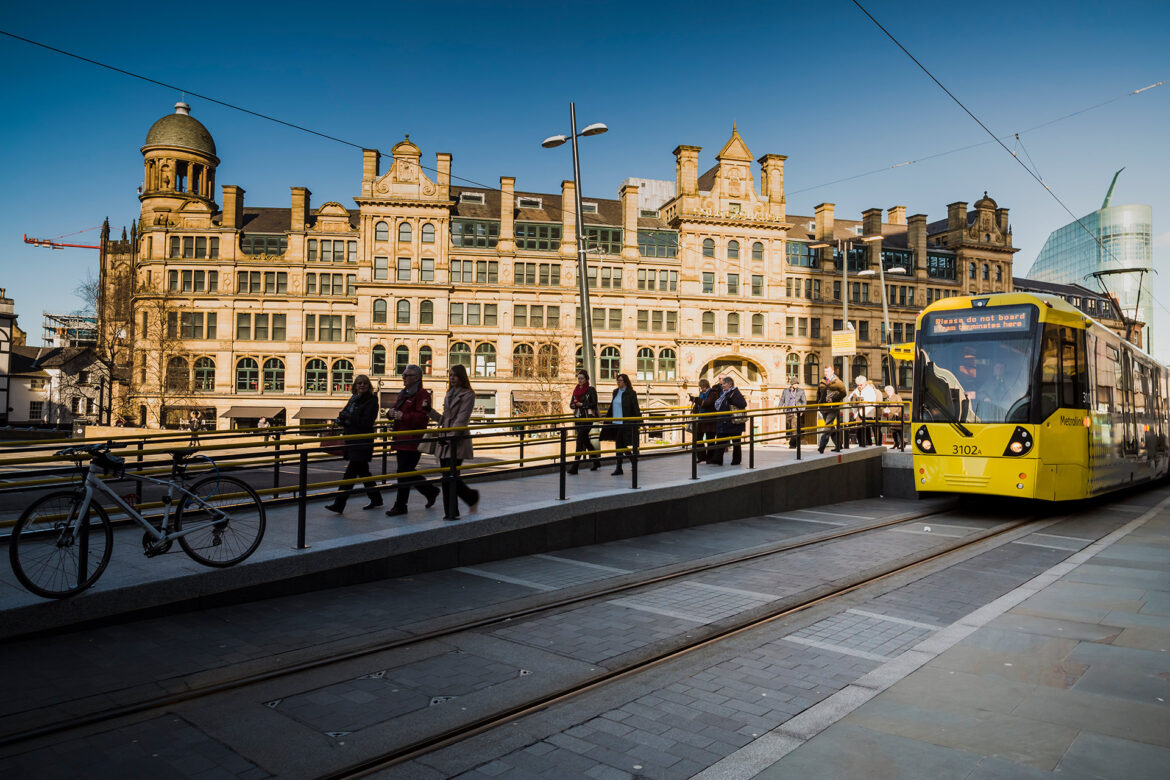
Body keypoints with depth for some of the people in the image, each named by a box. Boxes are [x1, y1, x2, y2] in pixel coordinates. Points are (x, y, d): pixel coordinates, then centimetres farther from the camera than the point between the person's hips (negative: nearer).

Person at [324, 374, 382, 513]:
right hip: (351, 441, 9)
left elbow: (366, 422, -18)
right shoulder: (354, 399, 15)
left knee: (350, 472, -9)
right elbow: (346, 415, 20)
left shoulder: (372, 401, -9)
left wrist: (348, 417, -18)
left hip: (362, 443, -9)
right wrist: (341, 419, -2)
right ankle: (376, 499, 28)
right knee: (363, 472, 15)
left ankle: (339, 504, -7)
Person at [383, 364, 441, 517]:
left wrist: (403, 416, -23)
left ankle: (400, 506, 5)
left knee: (404, 473, -6)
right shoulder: (402, 394, 19)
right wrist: (391, 412, 3)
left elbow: (422, 417, -19)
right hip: (401, 440, 9)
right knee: (407, 472, 14)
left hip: (413, 441, -9)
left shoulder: (422, 394, -10)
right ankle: (431, 491, 32)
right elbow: (394, 409, 26)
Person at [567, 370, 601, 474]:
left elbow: (594, 404, -11)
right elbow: (571, 404, 12)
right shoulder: (576, 390, 13)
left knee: (580, 439, -14)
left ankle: (575, 465, -15)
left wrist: (581, 404, -13)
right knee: (585, 440, 13)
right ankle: (596, 461, 29)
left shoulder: (591, 390, -5)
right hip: (578, 418, 7)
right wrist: (575, 404, -9)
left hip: (588, 418, -7)